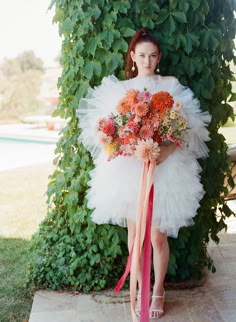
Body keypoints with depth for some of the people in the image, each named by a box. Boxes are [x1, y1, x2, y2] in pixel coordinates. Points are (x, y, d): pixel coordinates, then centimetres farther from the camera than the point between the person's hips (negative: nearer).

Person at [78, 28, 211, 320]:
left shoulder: (171, 84, 2)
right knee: (134, 234, 9)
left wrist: (167, 151, -19)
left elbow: (186, 129, -2)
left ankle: (158, 290, 24)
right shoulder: (119, 88, 6)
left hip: (164, 169, -1)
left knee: (158, 236, 2)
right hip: (129, 168, 2)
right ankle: (141, 289, 28)